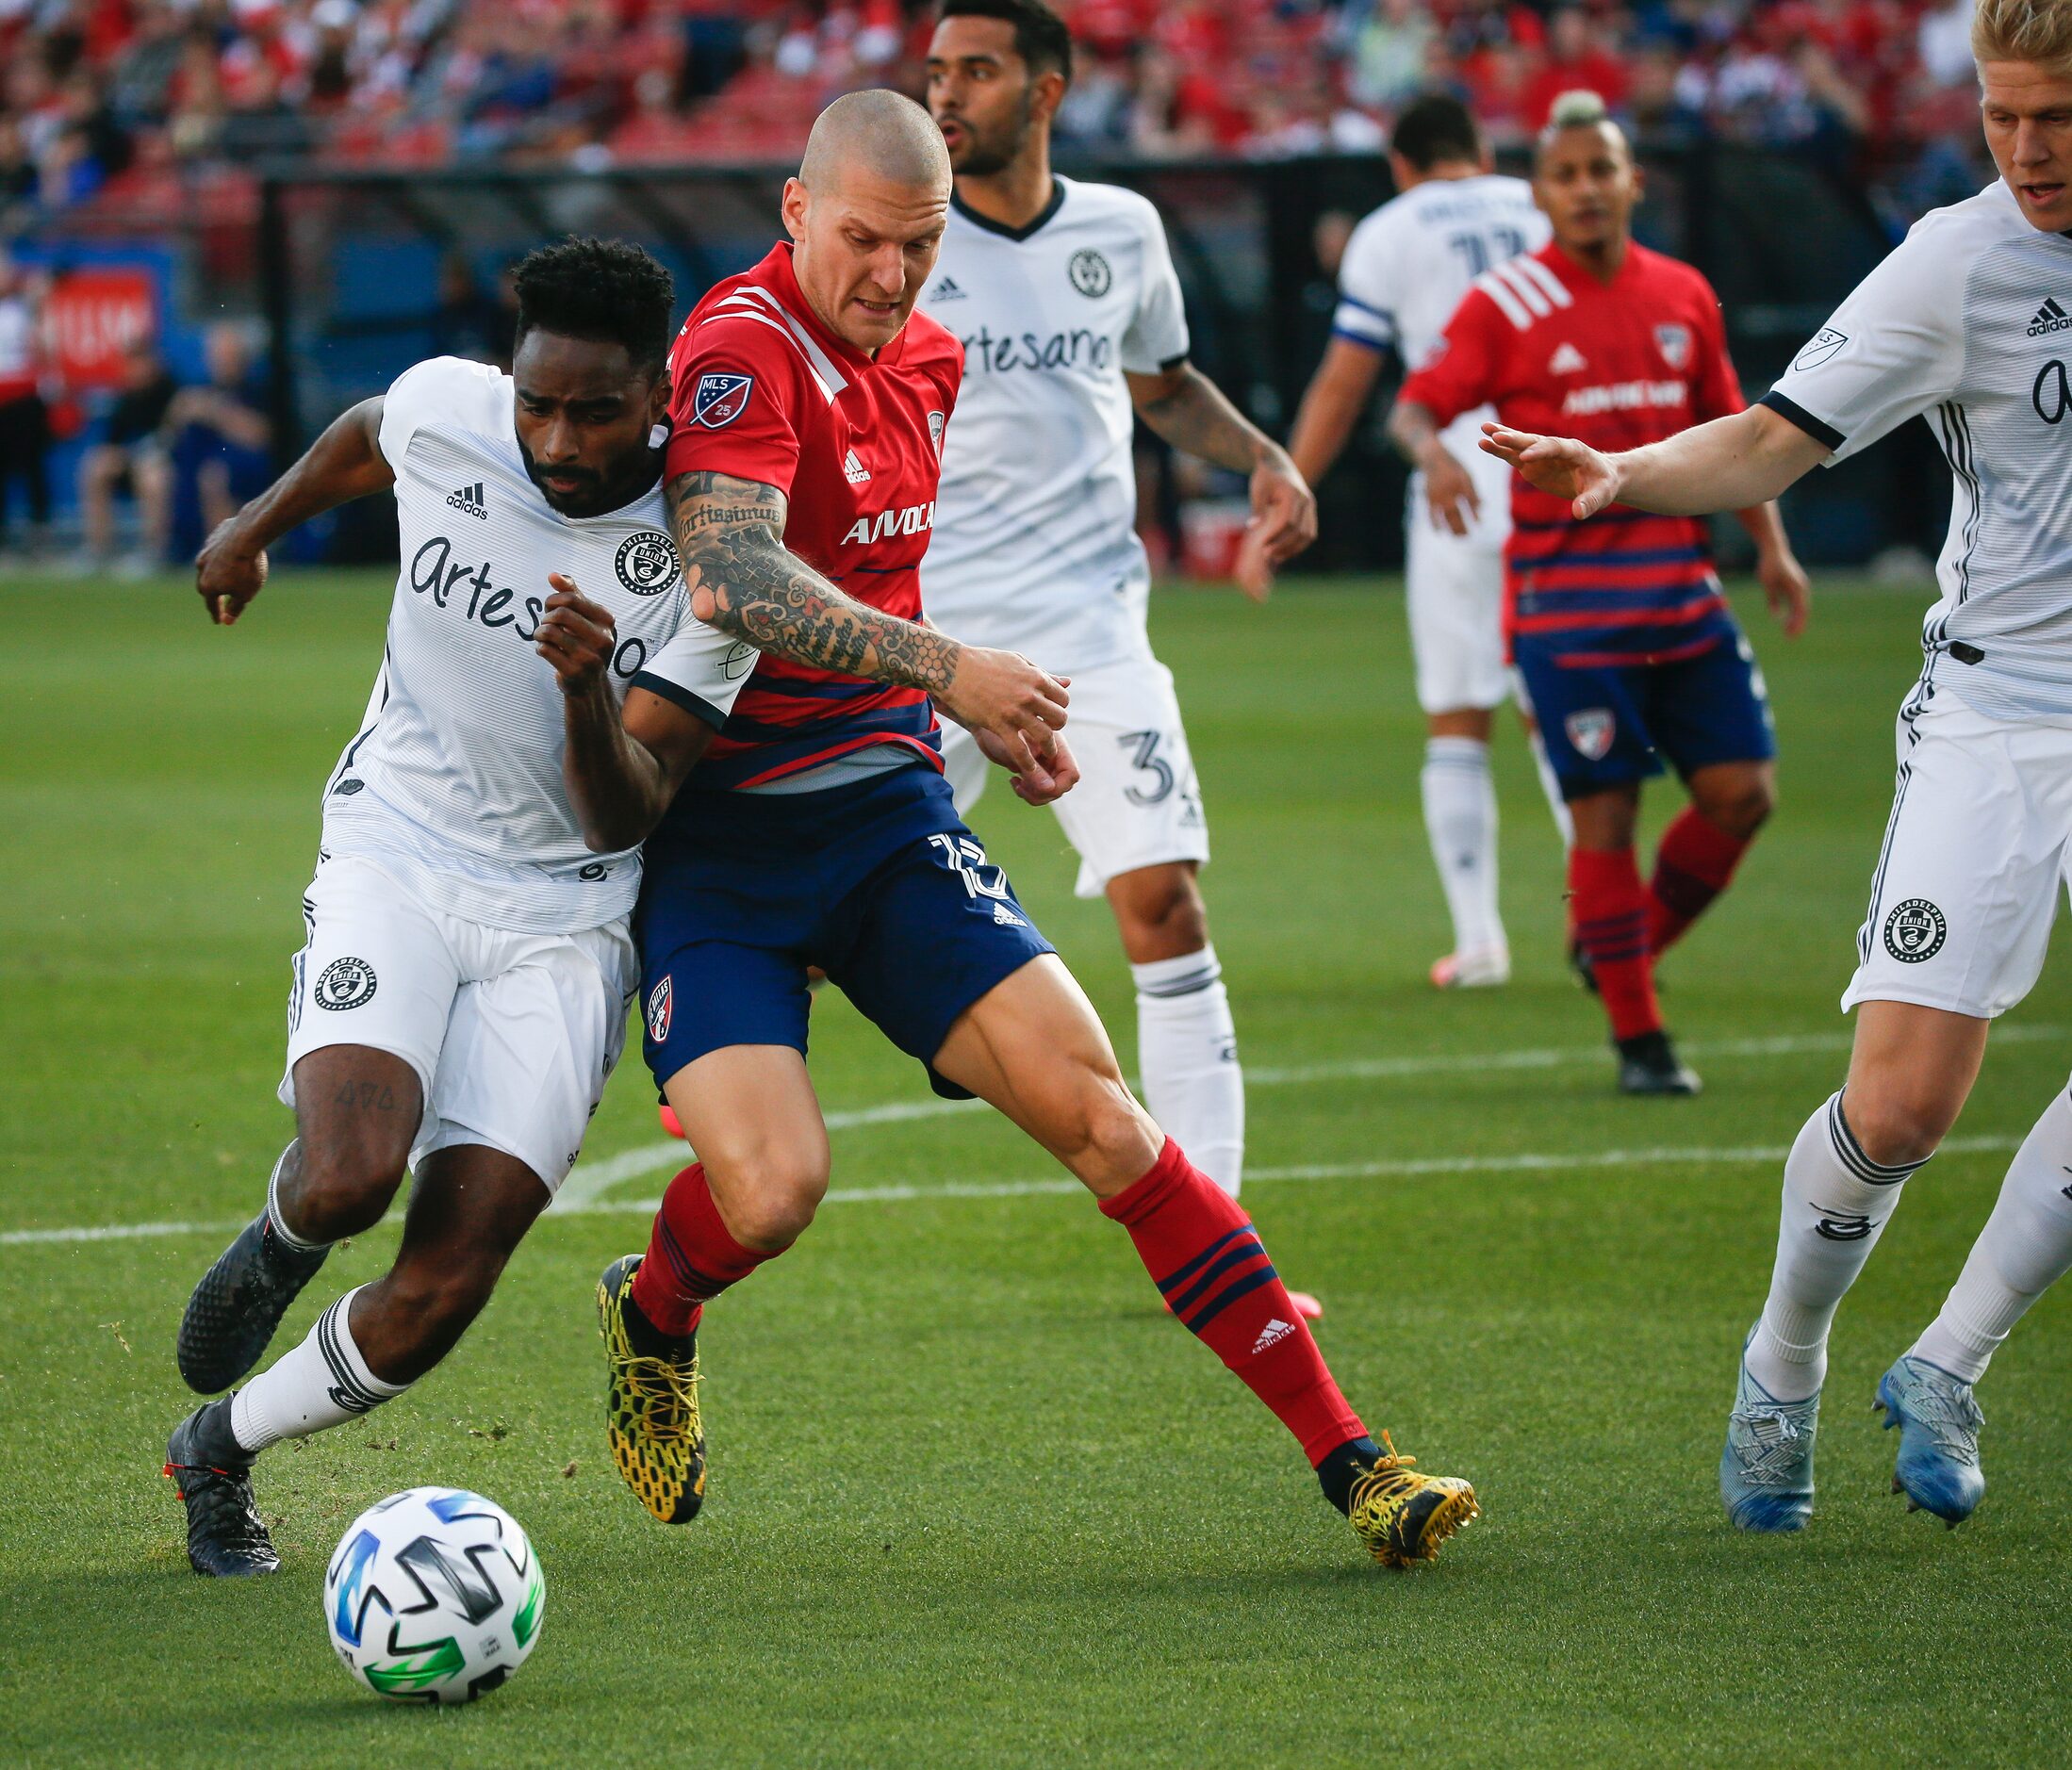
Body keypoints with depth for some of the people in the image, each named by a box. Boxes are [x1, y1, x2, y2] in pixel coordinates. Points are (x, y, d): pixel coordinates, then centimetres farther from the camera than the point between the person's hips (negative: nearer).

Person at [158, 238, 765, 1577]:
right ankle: (281, 1242, 11)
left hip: (565, 915, 0)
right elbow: (368, 434, 17)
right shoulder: (445, 413, -11)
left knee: (437, 1298, -9)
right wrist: (258, 525, 33)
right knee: (350, 1178, -27)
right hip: (397, 853, 1)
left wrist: (587, 691, -37)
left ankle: (218, 1451, 18)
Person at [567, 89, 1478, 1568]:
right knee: (770, 1189, -23)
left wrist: (985, 713, 18)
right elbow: (729, 574, -33)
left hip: (888, 810, 6)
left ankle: (1347, 1458, -8)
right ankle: (651, 1321, 16)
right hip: (718, 835, -6)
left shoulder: (923, 358, 11)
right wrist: (939, 665, -39)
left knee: (1099, 1115, -8)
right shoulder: (743, 350, -16)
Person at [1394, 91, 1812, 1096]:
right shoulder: (1505, 305, -2)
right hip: (1567, 601, -5)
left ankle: (1629, 944, 22)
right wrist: (1433, 452, -28)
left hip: (1682, 588, 5)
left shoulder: (1684, 296, 11)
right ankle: (1638, 1039, 1)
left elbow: (1726, 433, 18)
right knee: (1605, 813, -7)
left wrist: (1770, 546, 10)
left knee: (1742, 792, -1)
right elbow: (1417, 407, -5)